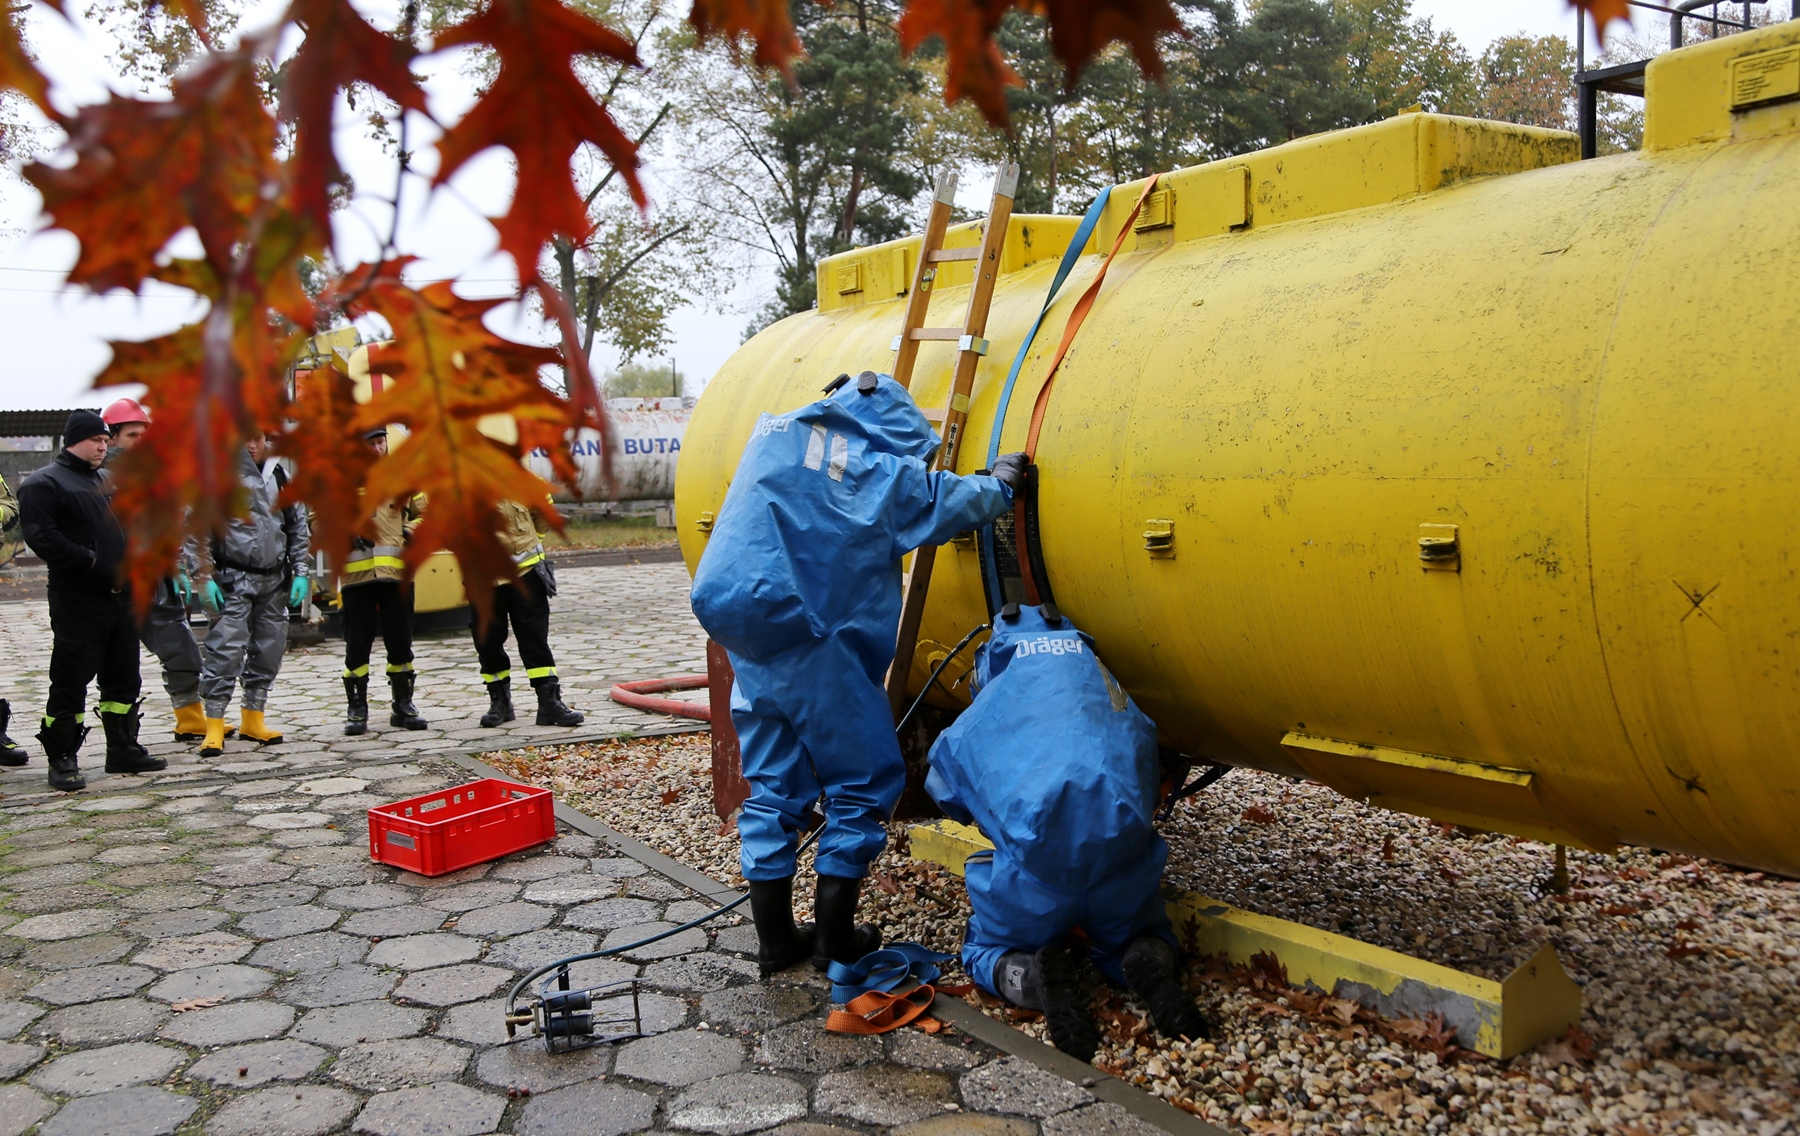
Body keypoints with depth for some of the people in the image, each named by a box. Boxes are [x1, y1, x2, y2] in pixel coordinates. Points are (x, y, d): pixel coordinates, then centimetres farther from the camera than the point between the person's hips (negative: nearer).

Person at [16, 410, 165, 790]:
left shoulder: (104, 482, 21)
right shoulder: (43, 484, -5)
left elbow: (125, 531, 29)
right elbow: (42, 537, -17)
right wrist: (92, 562, -20)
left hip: (120, 598, 8)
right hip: (77, 604, -8)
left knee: (123, 679, 13)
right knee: (71, 680, -2)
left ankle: (123, 749, 23)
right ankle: (62, 759, 6)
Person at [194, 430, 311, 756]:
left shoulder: (279, 477, 11)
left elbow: (298, 527, 16)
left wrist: (300, 572, 9)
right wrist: (203, 578, -13)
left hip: (275, 582, 5)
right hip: (234, 581, -5)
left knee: (269, 650, 9)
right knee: (225, 650, -10)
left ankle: (253, 720, 21)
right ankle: (214, 727, -5)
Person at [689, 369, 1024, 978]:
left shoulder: (772, 433, 9)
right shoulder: (878, 470, -3)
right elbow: (951, 499, 11)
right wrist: (1001, 480, 30)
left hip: (749, 644, 6)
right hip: (813, 648, -6)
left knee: (772, 786, 13)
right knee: (865, 781, 8)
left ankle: (775, 939, 19)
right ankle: (835, 937, 11)